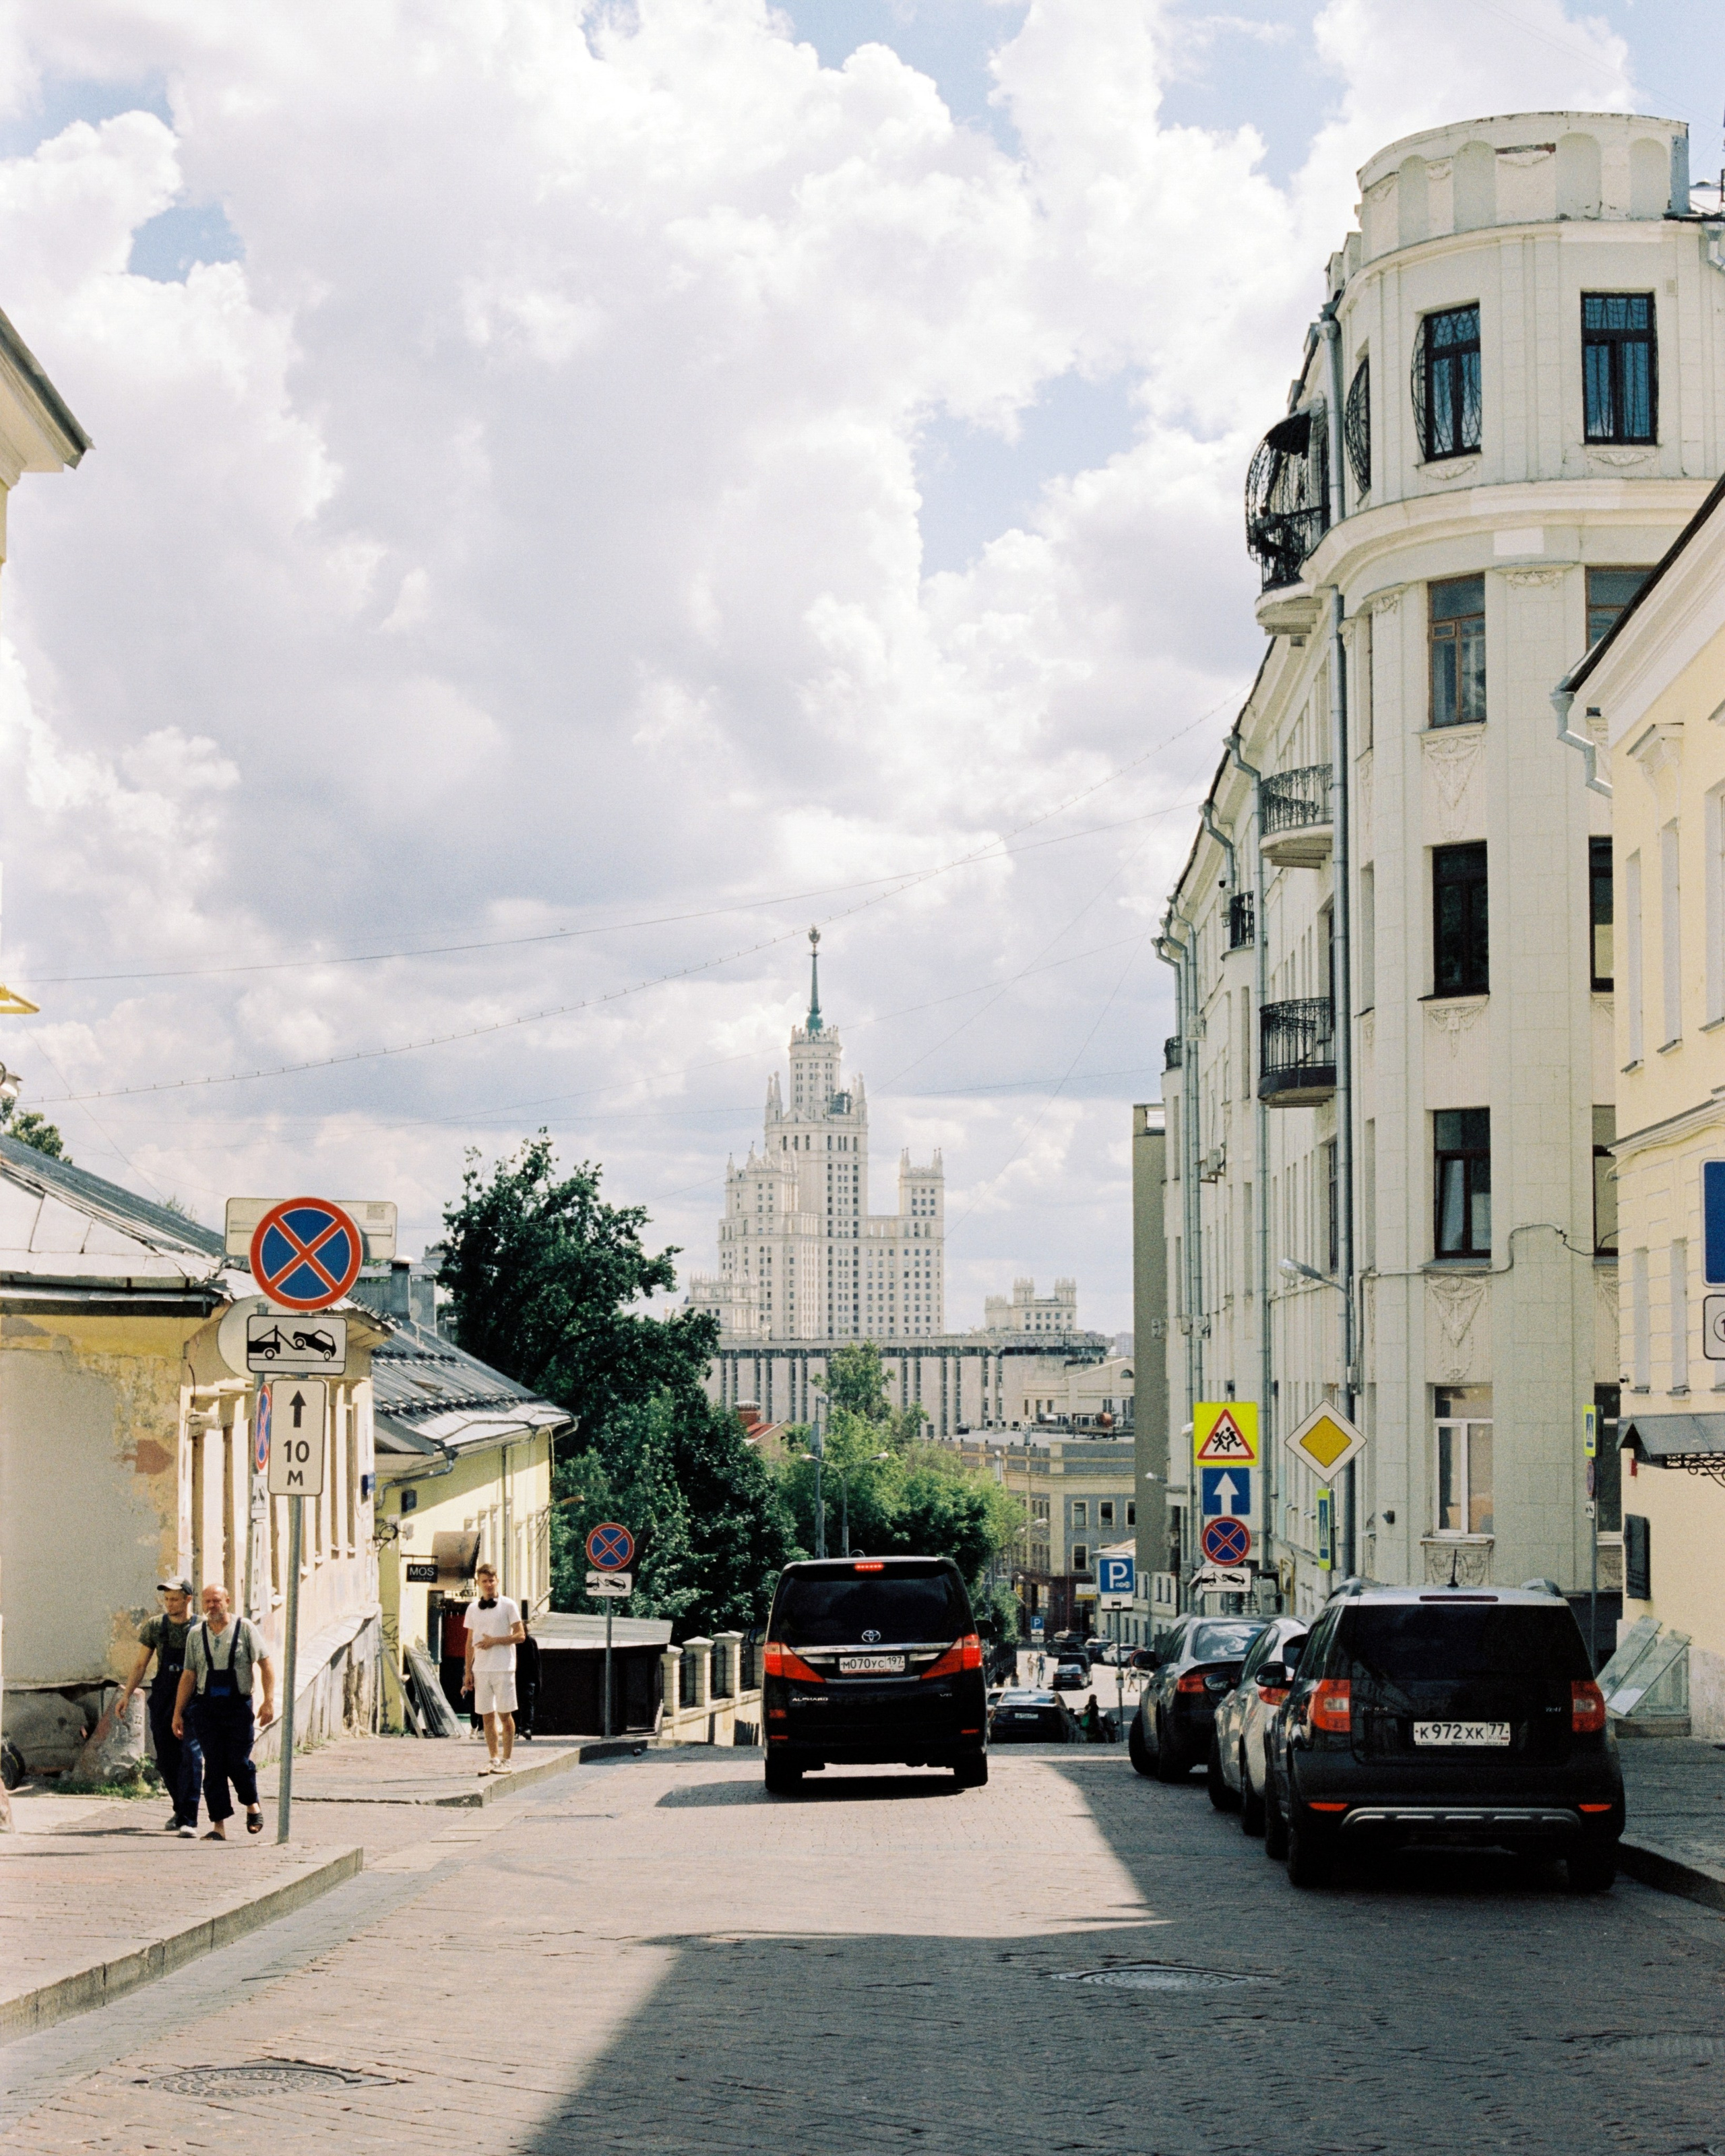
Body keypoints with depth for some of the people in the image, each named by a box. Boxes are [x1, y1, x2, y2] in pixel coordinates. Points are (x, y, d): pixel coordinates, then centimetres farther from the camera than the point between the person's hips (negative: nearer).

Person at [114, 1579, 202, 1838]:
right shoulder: (154, 1627, 4)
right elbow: (140, 1665, 11)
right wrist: (126, 1695, 3)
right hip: (162, 1700, 3)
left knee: (191, 1756, -14)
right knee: (166, 1758, 9)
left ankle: (188, 1820, -16)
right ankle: (180, 1809, 30)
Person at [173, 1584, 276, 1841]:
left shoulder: (245, 1628, -1)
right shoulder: (196, 1634, 8)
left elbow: (266, 1663, -3)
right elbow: (188, 1675, 11)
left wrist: (269, 1702, -11)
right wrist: (178, 1713, 9)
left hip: (238, 1706, -2)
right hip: (206, 1707, 2)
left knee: (238, 1762, -6)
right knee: (213, 1767, -2)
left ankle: (252, 1804, 24)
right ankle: (219, 1827, 0)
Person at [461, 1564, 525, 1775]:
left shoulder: (508, 1606, -1)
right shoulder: (472, 1609, 12)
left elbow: (520, 1635, -4)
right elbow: (470, 1642, 16)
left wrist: (494, 1641, -14)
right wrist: (468, 1671, 11)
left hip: (503, 1668, -4)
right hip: (481, 1669, 4)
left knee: (505, 1715, -2)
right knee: (488, 1716, 5)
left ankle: (505, 1760, 2)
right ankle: (493, 1759, 11)